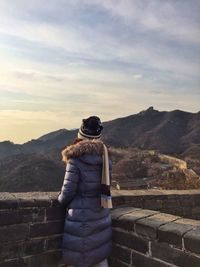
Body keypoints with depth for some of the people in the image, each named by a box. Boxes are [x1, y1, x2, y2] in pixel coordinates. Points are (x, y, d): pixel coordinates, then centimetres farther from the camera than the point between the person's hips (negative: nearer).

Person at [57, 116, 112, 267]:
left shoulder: (75, 159, -18)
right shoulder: (104, 156, 0)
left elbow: (68, 191, -16)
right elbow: (105, 184, 7)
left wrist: (61, 200, 5)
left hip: (81, 216, -6)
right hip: (101, 214, 6)